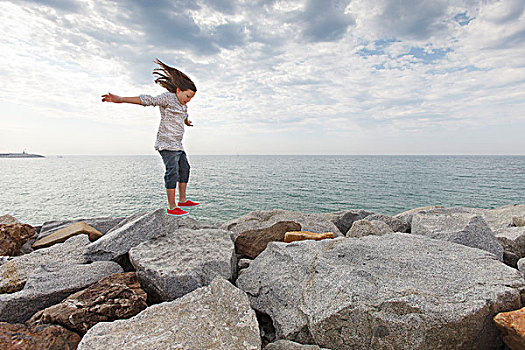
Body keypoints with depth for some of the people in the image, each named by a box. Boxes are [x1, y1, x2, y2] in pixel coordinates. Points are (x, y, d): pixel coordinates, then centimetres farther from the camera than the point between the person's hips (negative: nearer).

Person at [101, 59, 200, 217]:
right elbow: (148, 100, -20)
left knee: (184, 170, 12)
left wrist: (187, 121, 64)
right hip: (166, 143, -10)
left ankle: (182, 200, 20)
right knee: (172, 173, -15)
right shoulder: (168, 98, -8)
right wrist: (121, 99, -30)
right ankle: (172, 208, -13)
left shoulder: (183, 105, 18)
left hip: (177, 145, 10)